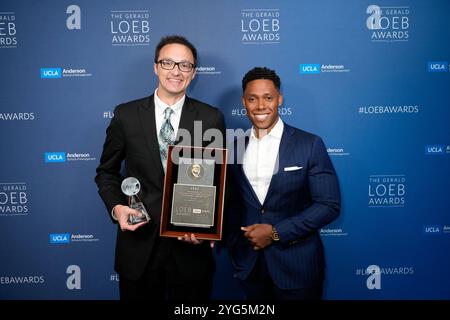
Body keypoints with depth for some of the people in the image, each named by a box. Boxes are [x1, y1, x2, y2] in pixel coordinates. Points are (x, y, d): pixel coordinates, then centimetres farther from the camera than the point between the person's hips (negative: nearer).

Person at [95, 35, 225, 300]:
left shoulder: (212, 119, -3)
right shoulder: (126, 115, -1)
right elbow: (107, 172, 8)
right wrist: (116, 207, -10)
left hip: (191, 247, 0)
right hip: (139, 245, 1)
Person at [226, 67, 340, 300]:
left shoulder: (309, 144, -9)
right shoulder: (235, 146, 3)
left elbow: (329, 205, -11)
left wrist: (276, 232, -15)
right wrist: (234, 247, 4)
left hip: (297, 264, -3)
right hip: (249, 263, 4)